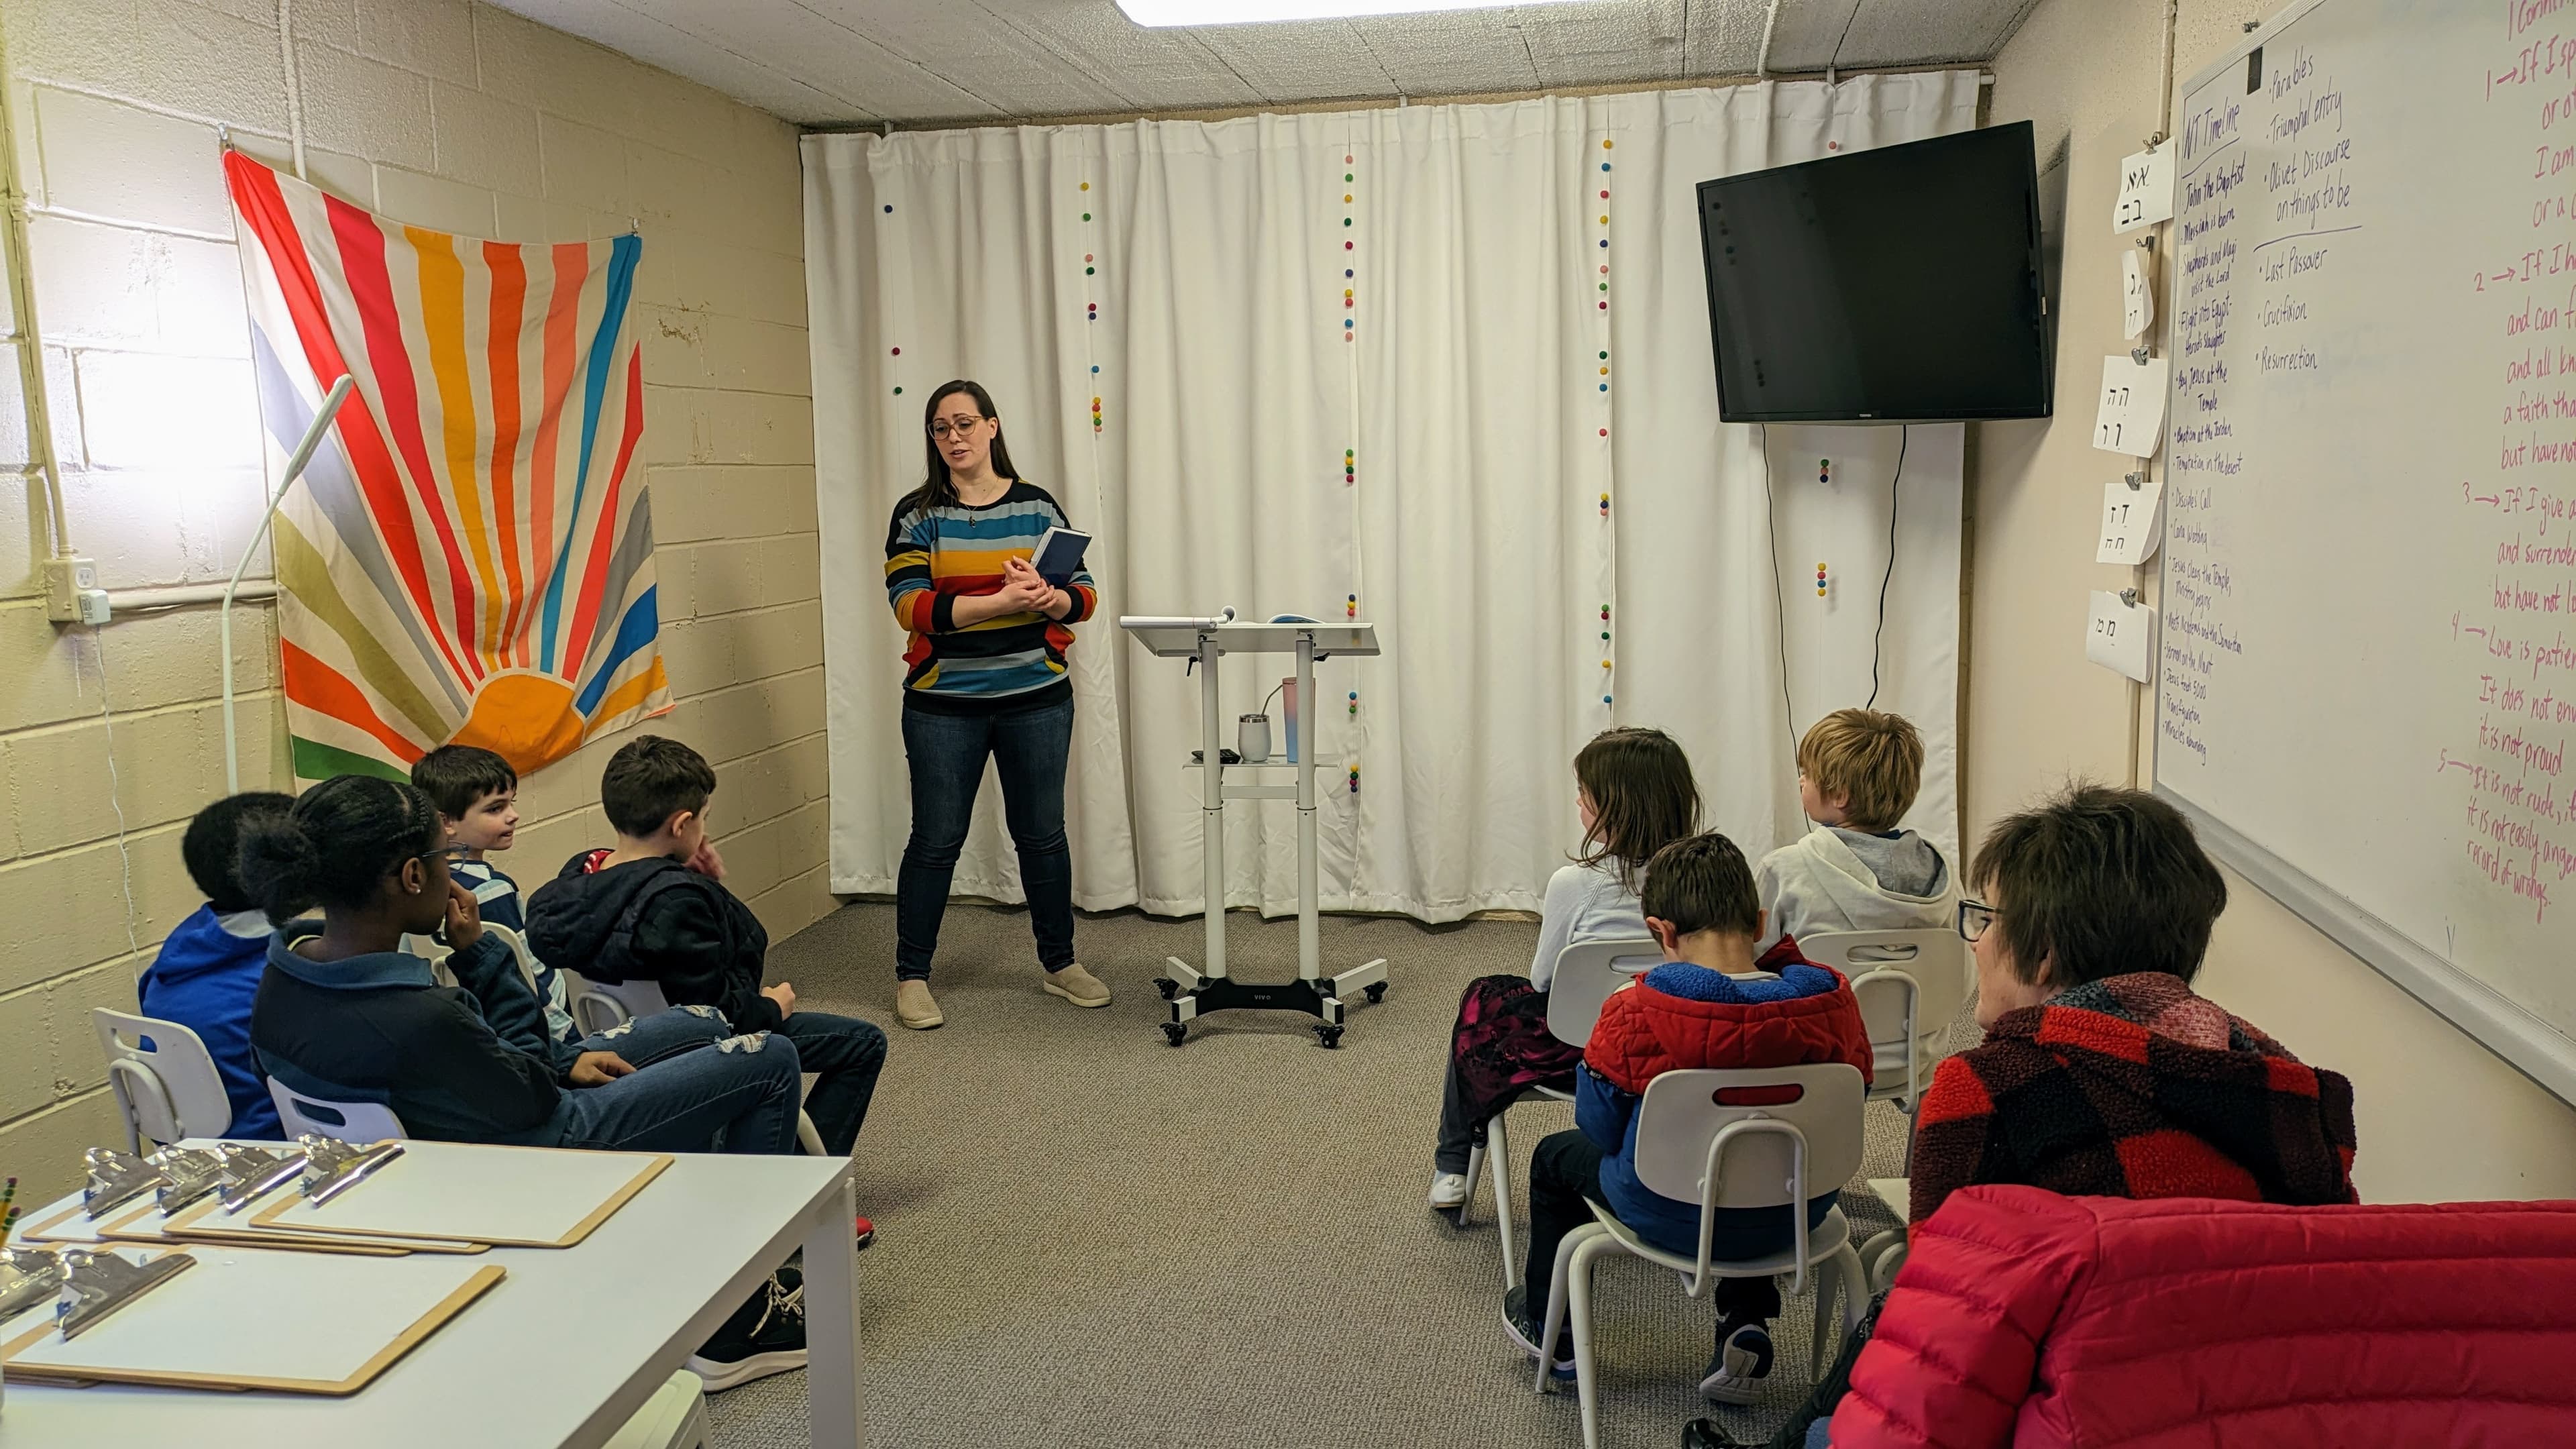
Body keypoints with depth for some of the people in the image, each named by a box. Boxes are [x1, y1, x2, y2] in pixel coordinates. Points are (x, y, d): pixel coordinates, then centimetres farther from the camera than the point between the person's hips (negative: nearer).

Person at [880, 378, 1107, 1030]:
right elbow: (911, 606, -13)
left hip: (1037, 697, 2)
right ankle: (911, 976, 17)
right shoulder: (917, 515, -1)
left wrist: (1052, 598, -21)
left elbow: (1085, 593, 2)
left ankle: (1060, 963, 27)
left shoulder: (1038, 505, 5)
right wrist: (1000, 602, -24)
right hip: (945, 703, -2)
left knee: (1042, 832, 11)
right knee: (937, 838, 3)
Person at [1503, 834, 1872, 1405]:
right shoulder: (1833, 1005, -16)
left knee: (1556, 1156, 27)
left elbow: (1601, 1128, -13)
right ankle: (1747, 1325, 30)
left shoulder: (1636, 1015, -25)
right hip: (1797, 1217, 4)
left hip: (1673, 1220, -3)